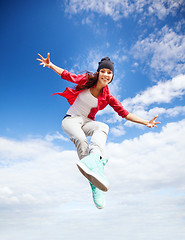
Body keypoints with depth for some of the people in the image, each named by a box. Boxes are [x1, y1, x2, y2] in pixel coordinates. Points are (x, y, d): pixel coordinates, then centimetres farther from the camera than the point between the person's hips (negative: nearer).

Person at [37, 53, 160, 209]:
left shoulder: (108, 97, 1)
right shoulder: (86, 80, -2)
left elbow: (125, 114, -1)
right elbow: (66, 75, 8)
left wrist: (146, 122, -9)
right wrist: (50, 65, -1)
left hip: (86, 122, 2)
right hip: (71, 119, -2)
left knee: (103, 127, -34)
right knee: (80, 139, -37)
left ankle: (93, 158, -64)